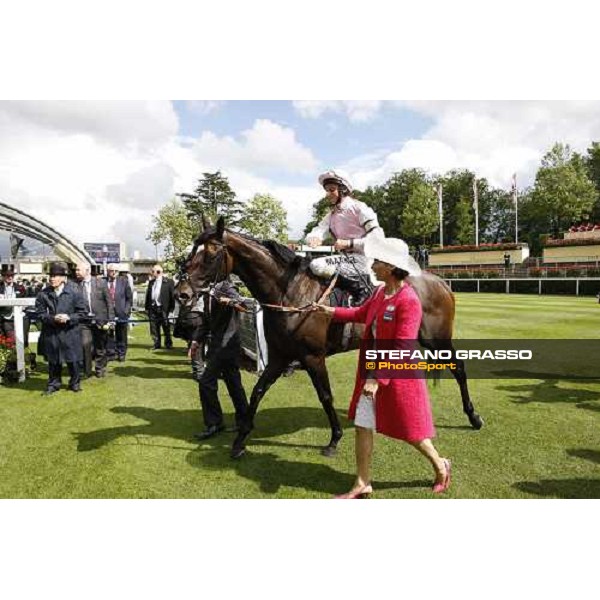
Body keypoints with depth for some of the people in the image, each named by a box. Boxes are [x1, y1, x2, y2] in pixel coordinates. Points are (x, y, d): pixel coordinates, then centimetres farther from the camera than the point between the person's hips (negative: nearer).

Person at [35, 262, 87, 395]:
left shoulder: (74, 291, -6)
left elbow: (82, 312, -2)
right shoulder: (43, 294, -2)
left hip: (70, 332, -1)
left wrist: (69, 318, -17)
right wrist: (53, 318, -14)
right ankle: (53, 384, 29)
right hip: (51, 333, 2)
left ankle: (75, 383, 25)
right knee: (53, 361, 12)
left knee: (73, 359, 7)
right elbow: (40, 313, 2)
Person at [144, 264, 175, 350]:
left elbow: (172, 295, -3)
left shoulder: (168, 282, -2)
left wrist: (171, 308, -7)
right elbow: (148, 295, 14)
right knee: (154, 328, 6)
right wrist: (147, 307, 8)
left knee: (166, 327, 3)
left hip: (163, 308, -4)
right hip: (152, 308, 5)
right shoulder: (151, 282, 13)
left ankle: (168, 344, 15)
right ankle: (157, 344, 16)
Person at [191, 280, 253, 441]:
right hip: (217, 345, 8)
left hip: (227, 344, -8)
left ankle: (214, 424, 6)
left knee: (206, 383, -6)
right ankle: (244, 420, 27)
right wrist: (196, 340, 11)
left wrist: (233, 301, -40)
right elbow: (206, 321, 18)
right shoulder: (208, 293, 12)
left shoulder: (225, 287, -12)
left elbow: (248, 304, -23)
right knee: (233, 383, 15)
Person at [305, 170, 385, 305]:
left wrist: (348, 243, -19)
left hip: (363, 259, -8)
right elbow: (318, 230, 1)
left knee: (317, 265, -24)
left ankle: (362, 288, -16)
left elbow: (378, 237, -13)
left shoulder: (358, 208, -5)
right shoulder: (331, 215, 17)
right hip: (346, 259, 8)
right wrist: (314, 238, -24)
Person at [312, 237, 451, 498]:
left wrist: (378, 379, -27)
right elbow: (362, 313, 22)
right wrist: (333, 311, 17)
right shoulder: (380, 291, 2)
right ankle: (362, 484, 25)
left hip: (398, 375, -8)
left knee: (410, 430, 12)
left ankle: (440, 466, 42)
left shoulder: (409, 300, -23)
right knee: (362, 426, 10)